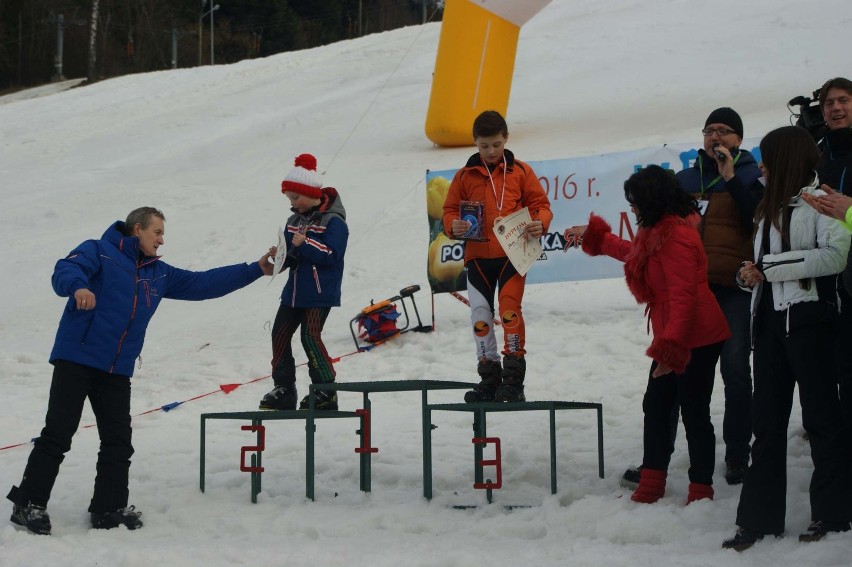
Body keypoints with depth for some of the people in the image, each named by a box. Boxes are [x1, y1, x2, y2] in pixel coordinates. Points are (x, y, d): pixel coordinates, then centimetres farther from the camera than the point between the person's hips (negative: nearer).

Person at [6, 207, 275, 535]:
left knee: (118, 441, 6)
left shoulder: (159, 274, 20)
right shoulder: (99, 252, -1)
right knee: (58, 434, -8)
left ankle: (109, 508, 16)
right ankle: (28, 504, -1)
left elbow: (203, 283, 22)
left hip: (117, 371, 7)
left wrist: (255, 271, 19)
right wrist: (78, 287, -41)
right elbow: (65, 271, -17)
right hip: (76, 360, -7)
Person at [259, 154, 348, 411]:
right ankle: (284, 389, 13)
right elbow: (290, 254, 16)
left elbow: (332, 255, -20)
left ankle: (326, 391, -3)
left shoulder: (333, 221, -11)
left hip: (320, 293, -8)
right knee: (280, 334, 5)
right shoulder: (294, 220, 13)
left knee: (310, 336, -14)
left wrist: (305, 244, -25)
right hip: (294, 291, 8)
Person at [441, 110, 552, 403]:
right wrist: (453, 225, -11)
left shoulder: (520, 171, 3)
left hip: (512, 254, -3)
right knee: (480, 316, 6)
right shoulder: (465, 176, 7)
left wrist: (540, 222, -14)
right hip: (477, 256, 3)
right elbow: (450, 209, 11)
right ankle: (489, 378, 18)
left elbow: (540, 203, 6)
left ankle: (514, 377, -7)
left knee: (509, 308, -15)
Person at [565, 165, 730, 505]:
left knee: (694, 412, -3)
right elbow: (635, 254, 35)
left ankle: (701, 490, 5)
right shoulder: (659, 232, 13)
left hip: (695, 340, -11)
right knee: (656, 405, 13)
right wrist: (593, 235, 39)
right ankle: (651, 484, 18)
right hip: (675, 339, 11)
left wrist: (669, 346, -26)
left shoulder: (675, 237, -20)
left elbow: (683, 296, -25)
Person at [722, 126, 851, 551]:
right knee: (767, 421, 7)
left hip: (806, 319, -8)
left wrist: (772, 267, -15)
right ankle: (760, 518, 11)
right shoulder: (770, 207, 19)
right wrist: (751, 274, 1)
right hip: (769, 319, 8)